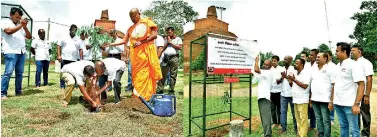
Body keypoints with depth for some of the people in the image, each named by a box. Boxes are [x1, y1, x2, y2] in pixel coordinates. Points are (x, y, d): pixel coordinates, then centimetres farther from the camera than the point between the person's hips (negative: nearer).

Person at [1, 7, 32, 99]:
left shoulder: (20, 26, 21)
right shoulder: (5, 22, 5)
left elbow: (29, 37, 15)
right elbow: (9, 31, -15)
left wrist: (25, 27, 2)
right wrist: (20, 25, -10)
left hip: (22, 52, 6)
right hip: (11, 52, -6)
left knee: (20, 73, 7)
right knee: (8, 72, -10)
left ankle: (18, 91, 14)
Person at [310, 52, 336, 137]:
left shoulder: (329, 69, -6)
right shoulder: (313, 69, 11)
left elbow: (334, 85, -9)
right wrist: (311, 98, 11)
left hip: (324, 99, -6)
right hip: (314, 99, 6)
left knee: (326, 120, 3)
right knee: (318, 119, 14)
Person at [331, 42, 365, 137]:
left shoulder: (353, 65, -9)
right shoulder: (338, 66, 11)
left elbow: (361, 85, -14)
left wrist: (357, 104, -20)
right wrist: (331, 101, 12)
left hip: (349, 104, -6)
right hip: (337, 103, 6)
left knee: (353, 129, 4)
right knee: (343, 126, 16)